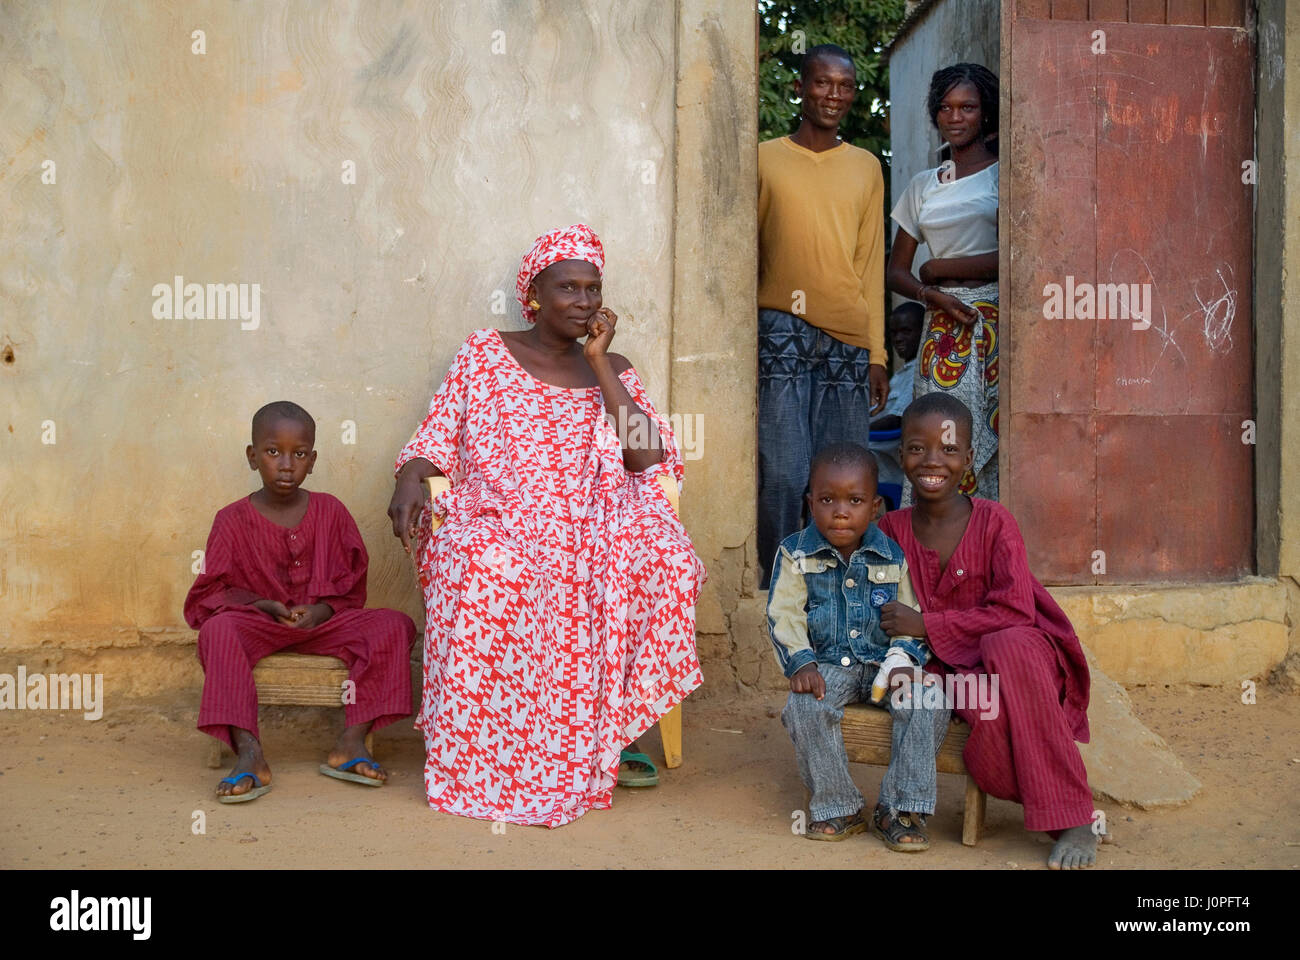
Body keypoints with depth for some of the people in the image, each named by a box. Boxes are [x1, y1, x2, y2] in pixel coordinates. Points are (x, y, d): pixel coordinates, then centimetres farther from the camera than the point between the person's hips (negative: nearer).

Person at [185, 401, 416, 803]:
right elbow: (211, 592, 1)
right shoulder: (234, 520, -1)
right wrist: (262, 605, -16)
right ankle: (249, 755, -39)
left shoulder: (330, 511, 4)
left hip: (321, 620, 2)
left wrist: (323, 611, -14)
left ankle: (351, 743, -25)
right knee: (218, 630, -35)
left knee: (396, 625, -22)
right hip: (258, 622, -1)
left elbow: (351, 585, 7)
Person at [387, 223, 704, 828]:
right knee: (486, 567, -38)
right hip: (494, 523, -2)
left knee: (668, 557, -29)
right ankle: (474, 760, -24)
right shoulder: (484, 354, 13)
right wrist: (408, 483, -16)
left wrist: (598, 363, 0)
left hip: (588, 529, 2)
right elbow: (434, 440, 8)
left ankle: (609, 733, -13)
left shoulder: (613, 370, 17)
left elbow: (647, 458, 1)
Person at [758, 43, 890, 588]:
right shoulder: (765, 159, 9)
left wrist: (877, 354, 9)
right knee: (783, 477, -10)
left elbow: (872, 263, 15)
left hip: (849, 340, 3)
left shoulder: (866, 168, 17)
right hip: (781, 332, -3)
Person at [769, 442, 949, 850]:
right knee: (805, 707, -32)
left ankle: (901, 809, -11)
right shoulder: (797, 554, -1)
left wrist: (902, 658, -11)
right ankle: (838, 808, -12)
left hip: (883, 661, 1)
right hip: (828, 664, -1)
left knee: (928, 704, -25)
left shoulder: (892, 556, 3)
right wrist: (801, 664, -19)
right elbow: (784, 616, -4)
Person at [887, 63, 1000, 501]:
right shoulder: (922, 185, 17)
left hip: (996, 327, -3)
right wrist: (933, 296, -5)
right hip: (943, 332, 3)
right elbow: (895, 271, 16)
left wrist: (940, 269, -1)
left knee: (984, 440, -9)